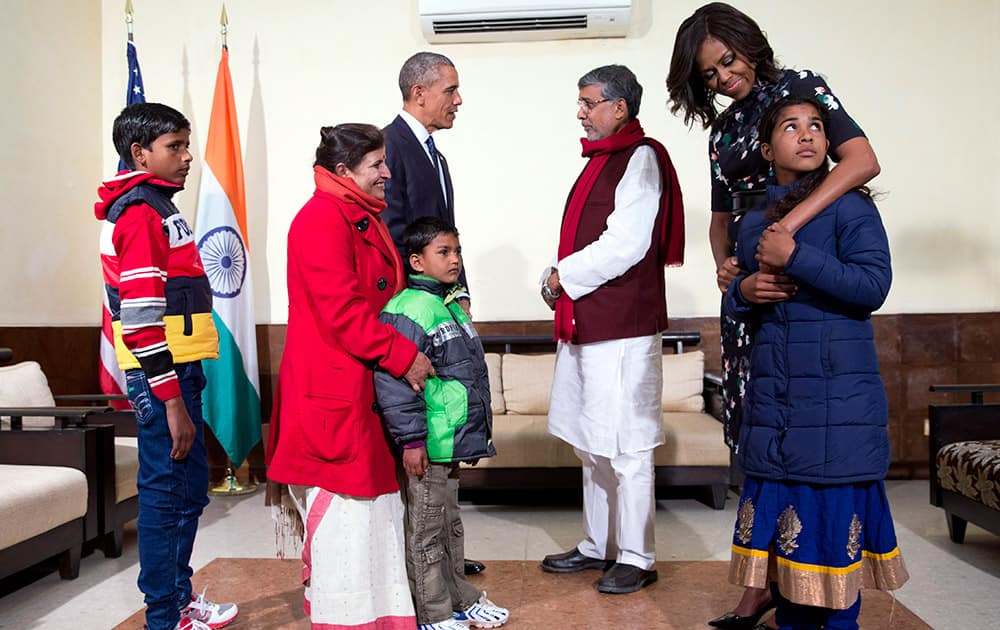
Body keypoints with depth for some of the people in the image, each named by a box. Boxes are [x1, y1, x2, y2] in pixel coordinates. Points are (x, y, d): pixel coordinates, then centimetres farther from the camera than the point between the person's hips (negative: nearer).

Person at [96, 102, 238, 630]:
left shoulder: (155, 206, 18)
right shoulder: (141, 211, -13)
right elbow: (141, 319, -20)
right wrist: (172, 402, -20)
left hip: (179, 370, 10)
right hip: (163, 376, -10)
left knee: (189, 491, 17)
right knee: (165, 495, -1)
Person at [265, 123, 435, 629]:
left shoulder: (363, 218, 18)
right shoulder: (322, 221, -15)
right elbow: (342, 311, -22)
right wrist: (403, 356, -17)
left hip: (363, 384, 11)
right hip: (332, 387, -11)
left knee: (372, 494, 16)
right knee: (343, 500, -3)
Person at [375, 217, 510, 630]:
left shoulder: (450, 305, 14)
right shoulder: (410, 309, -18)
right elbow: (393, 379, -25)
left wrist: (474, 432, 24)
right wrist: (411, 439, -24)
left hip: (452, 442, 10)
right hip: (426, 448, -10)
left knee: (450, 525, 22)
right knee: (426, 533, 4)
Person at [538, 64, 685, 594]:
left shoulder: (640, 158, -11)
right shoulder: (603, 159, 18)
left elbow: (624, 245, -20)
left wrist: (563, 277, -11)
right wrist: (561, 281, 1)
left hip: (621, 328, -10)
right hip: (586, 322, 10)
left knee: (625, 448, -1)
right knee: (591, 445, 16)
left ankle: (636, 559, 11)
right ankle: (598, 546, 28)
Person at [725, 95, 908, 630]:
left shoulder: (848, 205, -3)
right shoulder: (754, 223, 13)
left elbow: (874, 285, -13)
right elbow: (735, 300, 20)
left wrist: (797, 257, -18)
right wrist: (743, 291, -3)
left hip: (837, 398, -5)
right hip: (772, 398, 5)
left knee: (835, 514, -1)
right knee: (780, 509, 10)